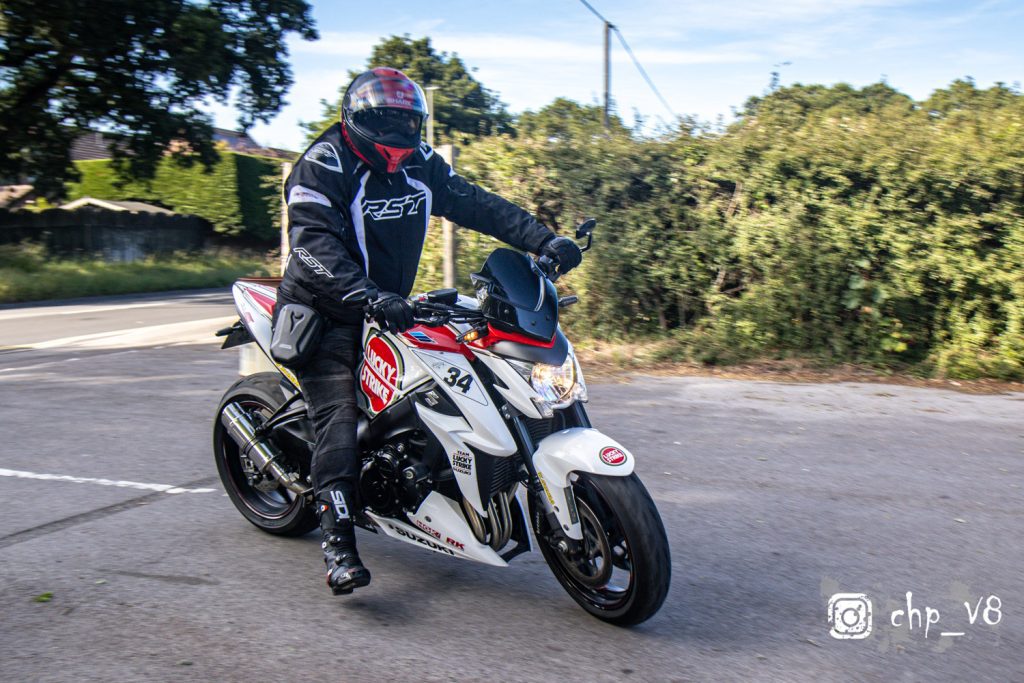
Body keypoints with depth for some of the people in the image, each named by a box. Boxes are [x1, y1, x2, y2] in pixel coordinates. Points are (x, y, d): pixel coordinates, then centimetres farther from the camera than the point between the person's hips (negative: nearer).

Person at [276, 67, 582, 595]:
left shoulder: (420, 165, 6)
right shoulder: (324, 165, -15)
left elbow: (477, 204, 2)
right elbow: (312, 239, -29)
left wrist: (543, 240, -11)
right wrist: (369, 295, -44)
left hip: (390, 305, 7)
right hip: (324, 311, -7)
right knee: (339, 418, -19)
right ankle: (337, 539, -19)